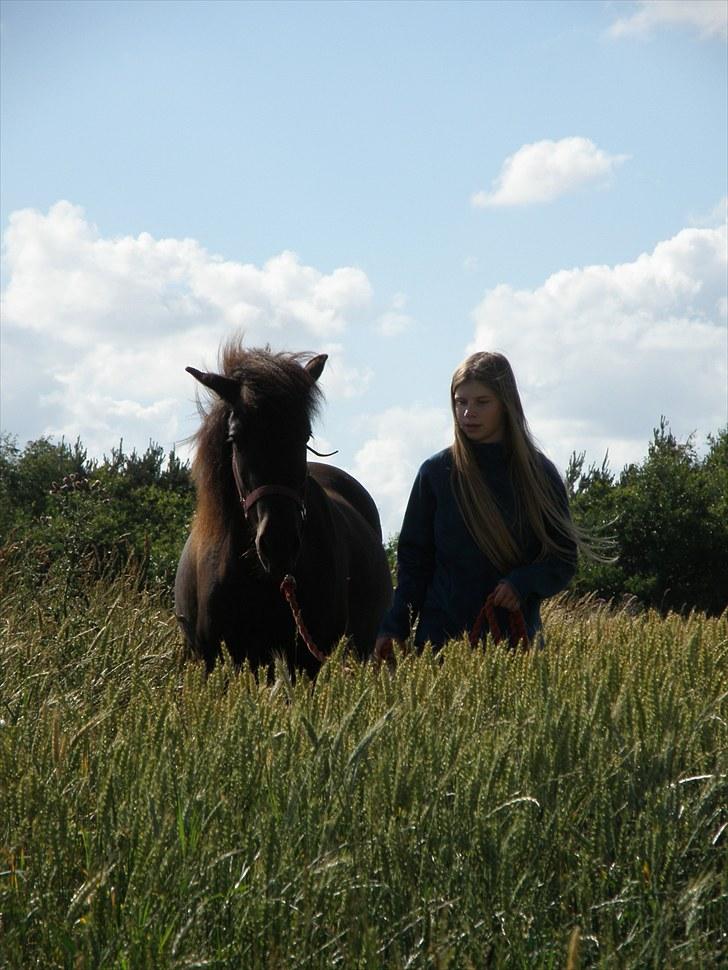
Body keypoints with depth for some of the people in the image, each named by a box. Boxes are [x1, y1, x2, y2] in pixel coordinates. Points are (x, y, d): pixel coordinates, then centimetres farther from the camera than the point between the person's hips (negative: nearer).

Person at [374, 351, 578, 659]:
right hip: (443, 632, 0)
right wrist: (394, 628, -8)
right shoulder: (436, 472, 1)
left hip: (516, 634, 0)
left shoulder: (540, 474, 2)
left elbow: (563, 559, 4)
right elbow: (413, 559, 3)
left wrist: (523, 584, -16)